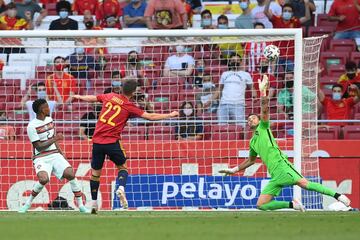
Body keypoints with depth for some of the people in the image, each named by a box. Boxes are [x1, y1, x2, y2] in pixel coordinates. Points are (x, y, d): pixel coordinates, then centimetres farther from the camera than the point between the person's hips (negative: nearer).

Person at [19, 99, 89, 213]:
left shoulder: (49, 120, 10)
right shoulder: (32, 126, -12)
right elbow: (39, 147, -15)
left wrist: (61, 153, 14)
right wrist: (55, 139, -18)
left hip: (55, 155, 6)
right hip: (41, 158, -6)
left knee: (70, 174, -16)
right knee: (44, 179, -32)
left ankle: (81, 205, -7)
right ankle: (28, 203, -9)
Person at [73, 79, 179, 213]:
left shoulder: (110, 97, 7)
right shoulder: (129, 107, -3)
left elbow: (92, 98, 24)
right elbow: (150, 116, -2)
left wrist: (79, 97, 45)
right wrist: (170, 115, 9)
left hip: (97, 141, 3)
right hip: (112, 142, -3)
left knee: (95, 171, 14)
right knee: (122, 167, 18)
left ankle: (94, 203, 14)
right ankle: (121, 188, -11)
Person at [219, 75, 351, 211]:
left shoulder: (263, 127, 11)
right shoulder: (253, 142, 29)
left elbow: (265, 109, -4)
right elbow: (251, 160, 43)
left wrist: (263, 90, -8)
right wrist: (234, 170, 43)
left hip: (281, 165, -7)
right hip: (274, 175, 7)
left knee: (303, 183, -27)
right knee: (261, 205, -5)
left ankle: (337, 195, -29)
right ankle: (292, 204, 4)